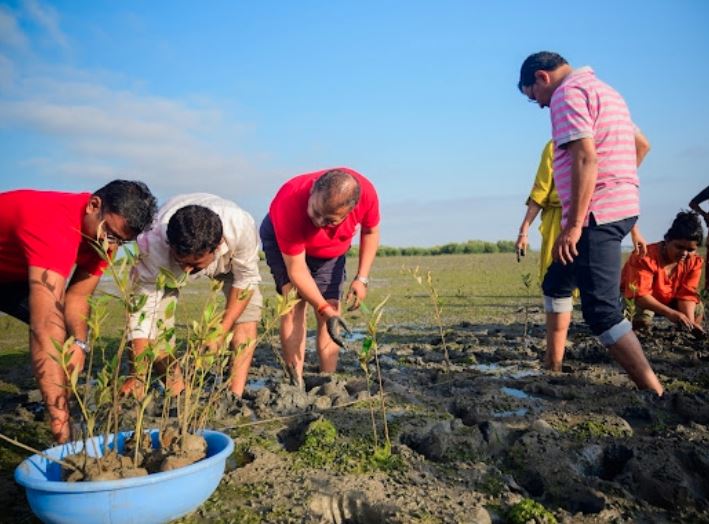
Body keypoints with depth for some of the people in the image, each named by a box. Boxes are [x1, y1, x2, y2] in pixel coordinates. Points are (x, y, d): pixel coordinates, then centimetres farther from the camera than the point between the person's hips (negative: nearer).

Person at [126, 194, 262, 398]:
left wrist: (222, 332, -30)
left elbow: (247, 279, -25)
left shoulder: (241, 227, -44)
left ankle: (235, 395, -15)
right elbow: (142, 310, -35)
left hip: (230, 259, 0)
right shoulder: (153, 245, -43)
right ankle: (177, 394, 1)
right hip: (166, 266, 0)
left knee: (248, 308, -22)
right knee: (155, 322, -18)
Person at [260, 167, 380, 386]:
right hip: (281, 239, -3)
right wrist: (324, 308, -35)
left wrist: (362, 278, -17)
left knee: (332, 312, -3)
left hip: (331, 250, 3)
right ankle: (296, 384, -16)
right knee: (294, 304, -20)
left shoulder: (366, 193, -34)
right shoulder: (291, 206, -42)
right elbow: (296, 271, -33)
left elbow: (370, 231, -11)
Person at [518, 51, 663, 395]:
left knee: (602, 311, -11)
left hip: (596, 215, -11)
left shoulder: (567, 94, -10)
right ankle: (552, 366, 28)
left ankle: (655, 394, -10)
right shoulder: (605, 91, 21)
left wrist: (573, 225, -23)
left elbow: (586, 158, -22)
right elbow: (641, 145, 27)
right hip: (621, 207, 11)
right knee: (556, 284, 21)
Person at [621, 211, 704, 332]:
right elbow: (640, 294, -39)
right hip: (635, 299, -6)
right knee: (643, 316, -36)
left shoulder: (694, 262, -13)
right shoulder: (646, 257, -32)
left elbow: (687, 294, -15)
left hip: (666, 301, 6)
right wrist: (670, 313, -52)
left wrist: (690, 322, -34)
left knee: (696, 309, -10)